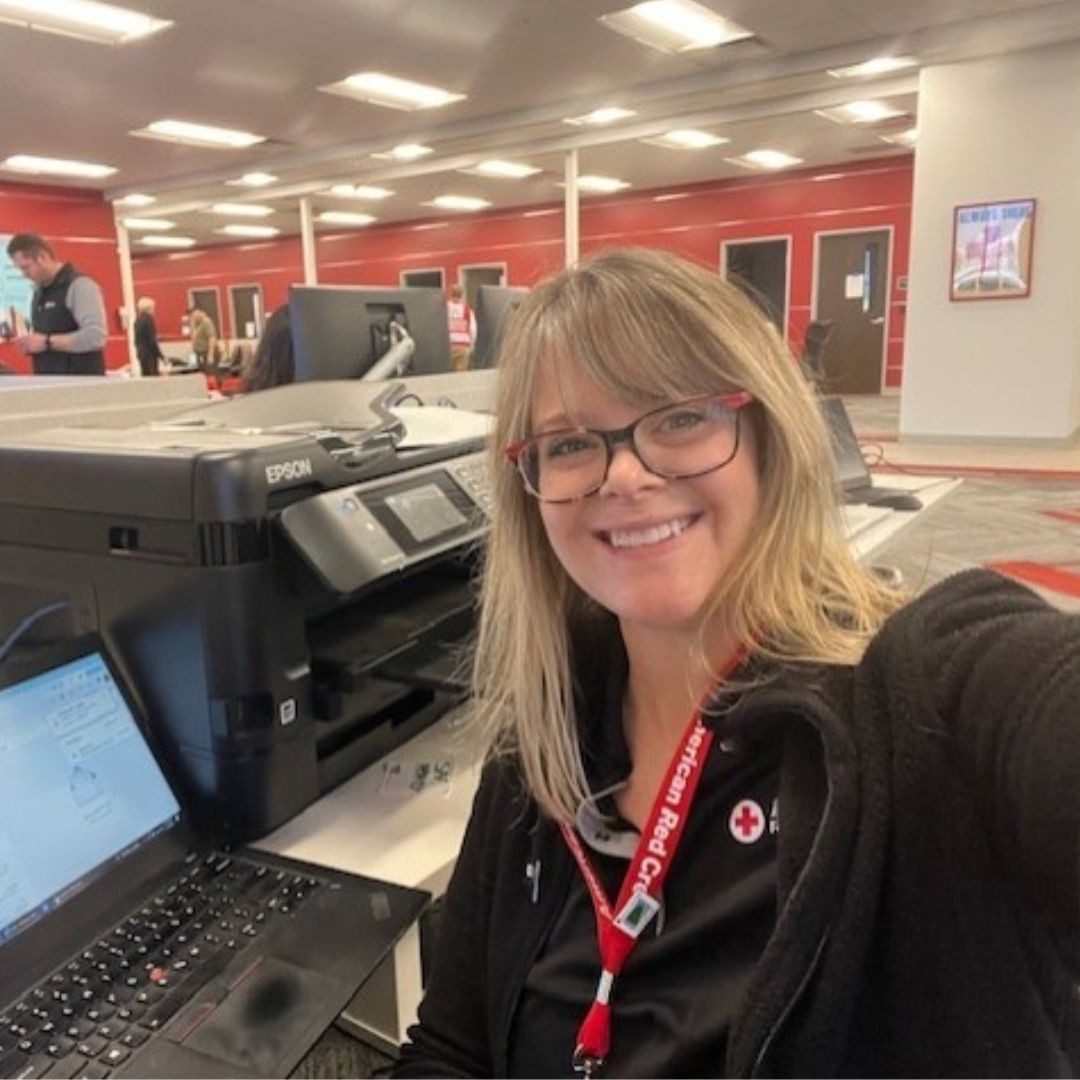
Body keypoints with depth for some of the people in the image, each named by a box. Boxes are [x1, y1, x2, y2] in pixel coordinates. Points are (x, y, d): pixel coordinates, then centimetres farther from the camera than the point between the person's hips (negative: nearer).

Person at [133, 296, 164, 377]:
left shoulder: (138, 320, 10)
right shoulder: (148, 319, -14)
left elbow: (137, 339, 15)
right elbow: (152, 340, -16)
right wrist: (160, 355, -11)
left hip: (141, 353, 9)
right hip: (150, 353, -9)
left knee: (145, 375, 11)